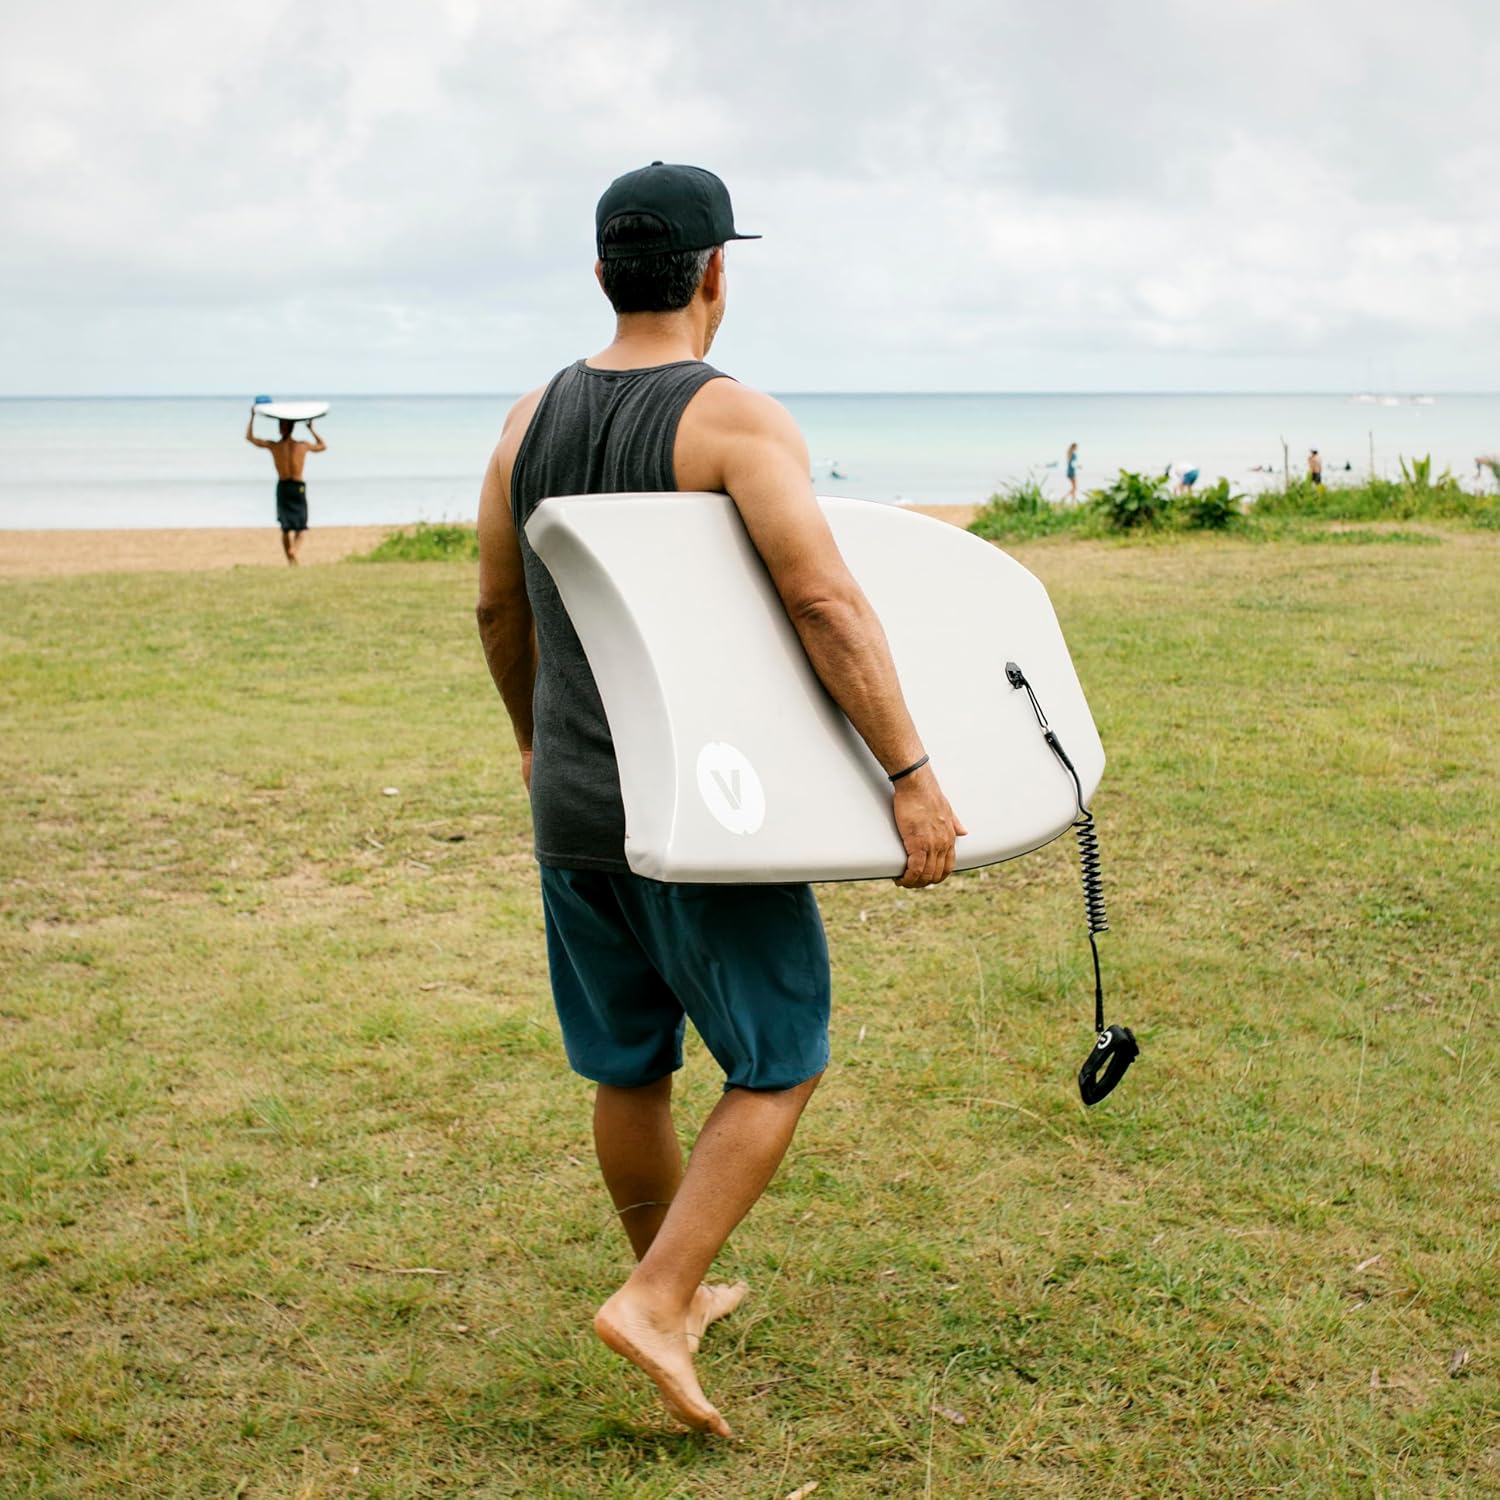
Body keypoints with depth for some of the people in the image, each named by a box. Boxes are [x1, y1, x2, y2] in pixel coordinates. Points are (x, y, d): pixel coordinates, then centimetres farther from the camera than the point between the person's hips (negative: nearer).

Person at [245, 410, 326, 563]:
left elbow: (249, 437, 8)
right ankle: (294, 549, -22)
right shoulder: (302, 446, -4)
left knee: (286, 527, 9)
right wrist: (311, 429, 20)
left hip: (282, 487, 1)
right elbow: (323, 447, 16)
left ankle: (292, 562, 3)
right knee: (302, 527, 8)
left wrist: (252, 417, 15)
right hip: (298, 487, -1)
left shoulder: (273, 446, -4)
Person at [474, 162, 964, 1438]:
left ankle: (678, 1290, 34)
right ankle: (654, 1301, -2)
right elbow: (827, 604, -24)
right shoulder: (736, 419, -13)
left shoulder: (532, 420, 6)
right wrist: (911, 774, -21)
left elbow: (499, 609, 15)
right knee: (778, 1069, 7)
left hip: (572, 806, 6)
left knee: (629, 1070, 18)